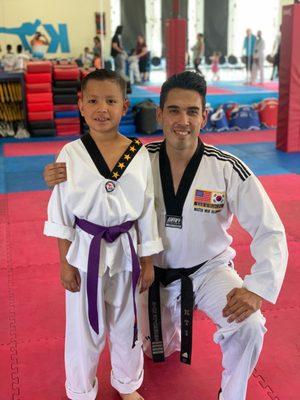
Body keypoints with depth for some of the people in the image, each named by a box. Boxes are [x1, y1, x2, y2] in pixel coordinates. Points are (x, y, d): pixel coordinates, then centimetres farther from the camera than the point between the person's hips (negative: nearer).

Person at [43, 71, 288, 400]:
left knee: (248, 327, -27)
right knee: (160, 349, 20)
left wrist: (256, 288, -29)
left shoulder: (229, 170, -22)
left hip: (209, 268, -2)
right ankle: (172, 322, 58)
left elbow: (270, 231, -18)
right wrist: (61, 178, -26)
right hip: (156, 271, 2)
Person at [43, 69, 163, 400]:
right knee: (84, 329, 12)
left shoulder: (139, 155, -7)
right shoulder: (71, 154, -10)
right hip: (85, 251, -1)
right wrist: (65, 261, -4)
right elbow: (60, 211, -4)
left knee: (126, 324, 19)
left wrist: (148, 262, 3)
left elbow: (147, 211, 0)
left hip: (125, 251, 2)